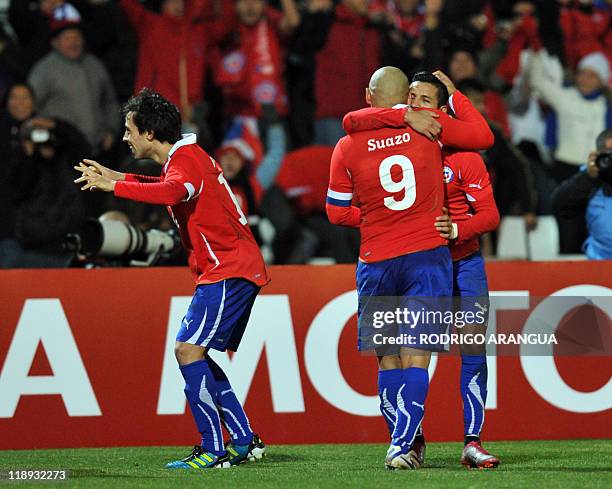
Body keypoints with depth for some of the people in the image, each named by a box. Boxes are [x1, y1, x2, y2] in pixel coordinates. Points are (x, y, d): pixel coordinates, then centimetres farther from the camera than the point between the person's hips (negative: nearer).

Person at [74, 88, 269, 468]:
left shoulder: (185, 159, -15)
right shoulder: (188, 156, 17)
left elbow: (172, 193, -39)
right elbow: (173, 188, 41)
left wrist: (115, 186, -34)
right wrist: (120, 178, 32)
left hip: (229, 272, -11)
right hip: (238, 268, 11)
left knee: (188, 350, -15)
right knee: (195, 353, 14)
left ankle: (214, 450, -16)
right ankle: (245, 441, 15)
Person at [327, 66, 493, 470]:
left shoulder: (348, 147, -1)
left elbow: (337, 212, 6)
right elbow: (485, 136, 9)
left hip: (377, 263, 1)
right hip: (428, 255, -1)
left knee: (389, 358, 12)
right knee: (416, 357, -4)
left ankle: (404, 441, 15)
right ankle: (402, 444, -14)